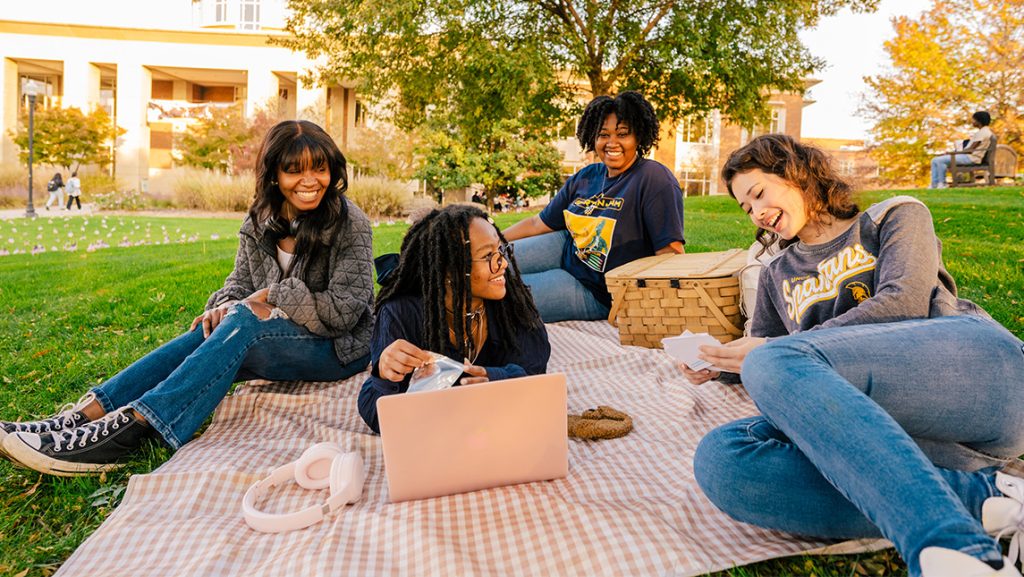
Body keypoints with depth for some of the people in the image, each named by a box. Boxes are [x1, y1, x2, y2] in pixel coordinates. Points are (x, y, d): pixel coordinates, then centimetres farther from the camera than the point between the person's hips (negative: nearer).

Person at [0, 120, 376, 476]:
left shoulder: (351, 224, -13)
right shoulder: (260, 221, 4)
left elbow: (342, 311, -17)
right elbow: (240, 283, 8)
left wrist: (272, 296, -16)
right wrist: (224, 306, -15)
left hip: (339, 348, -5)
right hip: (277, 340, 6)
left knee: (246, 321, -30)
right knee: (208, 335, -21)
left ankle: (126, 429, -37)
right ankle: (85, 415, -24)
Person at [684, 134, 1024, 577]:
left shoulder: (895, 216, 17)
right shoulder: (777, 276, 30)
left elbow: (903, 303, -2)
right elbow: (760, 352, 27)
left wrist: (776, 353, -6)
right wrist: (720, 365, 3)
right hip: (883, 431, 4)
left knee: (777, 362, -32)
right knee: (718, 458, -27)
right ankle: (979, 497, -29)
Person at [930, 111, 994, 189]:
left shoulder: (984, 132, -12)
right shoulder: (981, 131, 21)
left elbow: (970, 150, -18)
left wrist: (951, 153, -16)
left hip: (972, 157, -11)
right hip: (967, 156, 11)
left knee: (940, 160, -26)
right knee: (934, 160, 1)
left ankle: (942, 184, -15)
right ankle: (934, 184, -9)